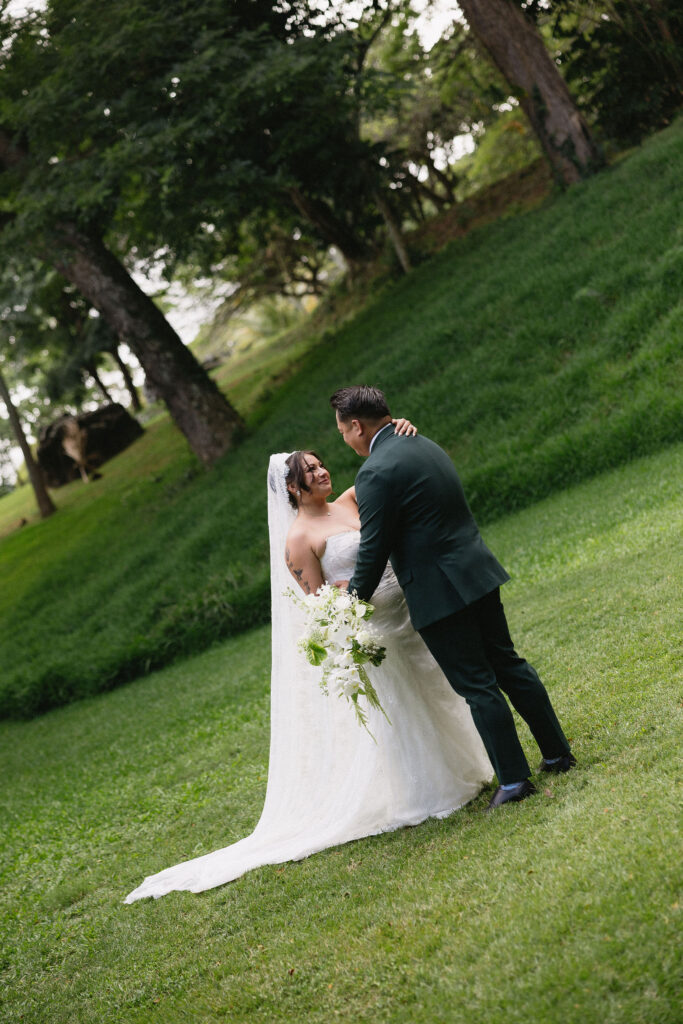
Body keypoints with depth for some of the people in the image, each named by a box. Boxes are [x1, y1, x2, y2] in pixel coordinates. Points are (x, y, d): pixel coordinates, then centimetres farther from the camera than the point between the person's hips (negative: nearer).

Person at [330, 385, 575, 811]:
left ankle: (514, 778, 7)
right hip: (478, 573, 9)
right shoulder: (425, 446, 13)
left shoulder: (376, 473, -17)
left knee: (477, 686, 0)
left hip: (440, 593, -9)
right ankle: (558, 752, 25)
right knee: (507, 663, 17)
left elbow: (374, 550, -14)